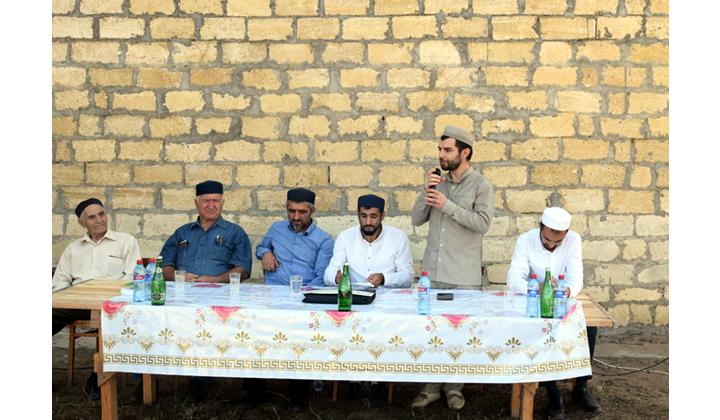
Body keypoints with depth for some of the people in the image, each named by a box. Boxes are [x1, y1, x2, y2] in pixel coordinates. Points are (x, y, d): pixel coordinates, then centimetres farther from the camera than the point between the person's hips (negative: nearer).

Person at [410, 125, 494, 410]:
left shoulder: (481, 185, -3)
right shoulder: (439, 182, 11)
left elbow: (482, 223, -15)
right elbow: (417, 220, 9)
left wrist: (447, 205, -17)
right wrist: (426, 192, -6)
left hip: (464, 276, -4)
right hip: (432, 272, 4)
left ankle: (454, 388, 19)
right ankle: (431, 387, 17)